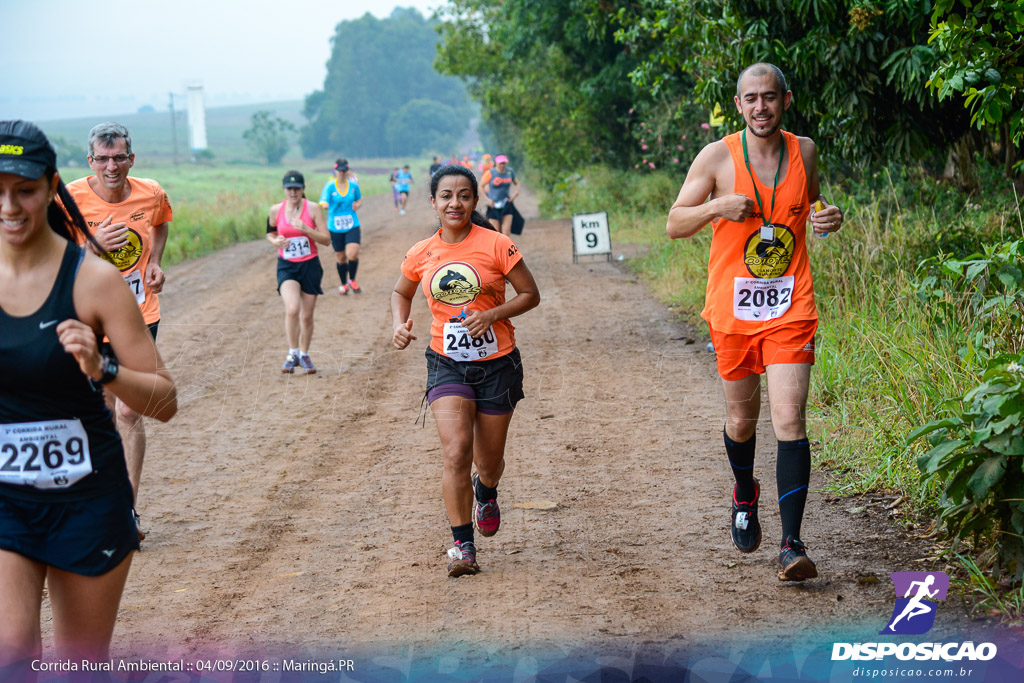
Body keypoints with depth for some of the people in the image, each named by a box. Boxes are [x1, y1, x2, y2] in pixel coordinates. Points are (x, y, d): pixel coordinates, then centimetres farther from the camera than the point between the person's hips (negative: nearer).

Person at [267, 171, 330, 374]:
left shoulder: (313, 208, -6)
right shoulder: (276, 210, -1)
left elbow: (326, 240, -7)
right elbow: (270, 233, 15)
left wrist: (306, 230, -22)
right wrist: (275, 241, -7)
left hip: (310, 266, 0)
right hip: (286, 266, 0)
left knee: (307, 316, 6)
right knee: (292, 309, -22)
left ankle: (304, 355, 27)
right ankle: (292, 354, -6)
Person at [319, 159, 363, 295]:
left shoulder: (354, 185, 2)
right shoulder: (330, 186, -5)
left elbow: (359, 200, 18)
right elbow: (323, 203, -15)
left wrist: (357, 205, -5)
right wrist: (324, 206, -39)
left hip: (352, 226, 1)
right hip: (335, 227, 0)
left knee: (353, 254, -17)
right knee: (341, 258, 8)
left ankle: (352, 280, 9)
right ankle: (344, 284, 30)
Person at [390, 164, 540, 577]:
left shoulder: (496, 245, -10)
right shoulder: (421, 255, 0)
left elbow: (530, 295, -4)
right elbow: (401, 293, 19)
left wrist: (492, 315, -19)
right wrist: (400, 325, -1)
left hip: (497, 364, -1)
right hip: (447, 364, 1)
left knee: (488, 462, 10)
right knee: (456, 453, -16)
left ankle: (486, 493, 48)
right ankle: (462, 545, -5)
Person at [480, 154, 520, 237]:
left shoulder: (510, 172, 2)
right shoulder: (490, 173, -9)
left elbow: (516, 183, 20)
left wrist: (516, 193, 2)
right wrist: (487, 199, -12)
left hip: (506, 205, 2)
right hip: (493, 205, -2)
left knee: (506, 231, -9)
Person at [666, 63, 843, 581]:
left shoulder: (803, 150, 5)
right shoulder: (717, 157, -3)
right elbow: (674, 224, -1)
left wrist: (829, 219, 0)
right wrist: (718, 206, -20)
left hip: (790, 309, 0)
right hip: (732, 307, 0)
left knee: (790, 422, -12)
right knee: (741, 419, 13)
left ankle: (792, 544, -12)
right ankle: (745, 498, 45)